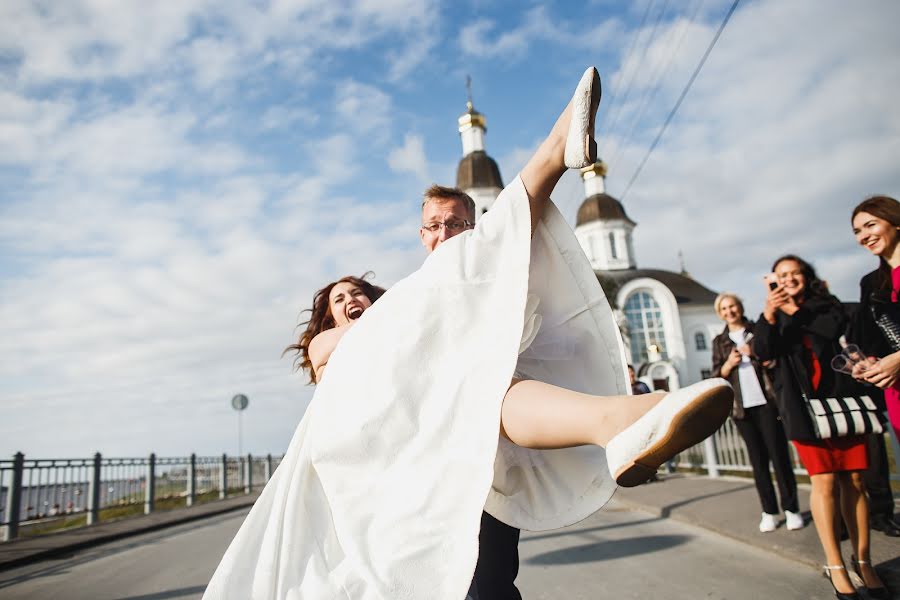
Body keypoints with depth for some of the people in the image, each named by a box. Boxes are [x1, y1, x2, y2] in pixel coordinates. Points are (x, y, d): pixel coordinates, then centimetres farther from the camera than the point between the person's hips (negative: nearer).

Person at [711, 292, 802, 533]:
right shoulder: (719, 341, 12)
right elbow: (717, 376, 9)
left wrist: (756, 352, -12)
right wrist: (729, 363, -10)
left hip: (767, 401, -2)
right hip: (741, 406, 2)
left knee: (778, 454, -2)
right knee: (758, 459, 4)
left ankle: (791, 508, 8)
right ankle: (769, 511, 10)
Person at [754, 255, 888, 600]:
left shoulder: (827, 306, 12)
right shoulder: (773, 318, 10)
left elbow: (836, 328, -10)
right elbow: (764, 353, -8)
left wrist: (795, 311, -7)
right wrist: (769, 315, -23)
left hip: (841, 398, 1)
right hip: (803, 404, -1)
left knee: (853, 479, 0)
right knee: (824, 481, -7)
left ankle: (862, 559, 9)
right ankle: (835, 566, -4)